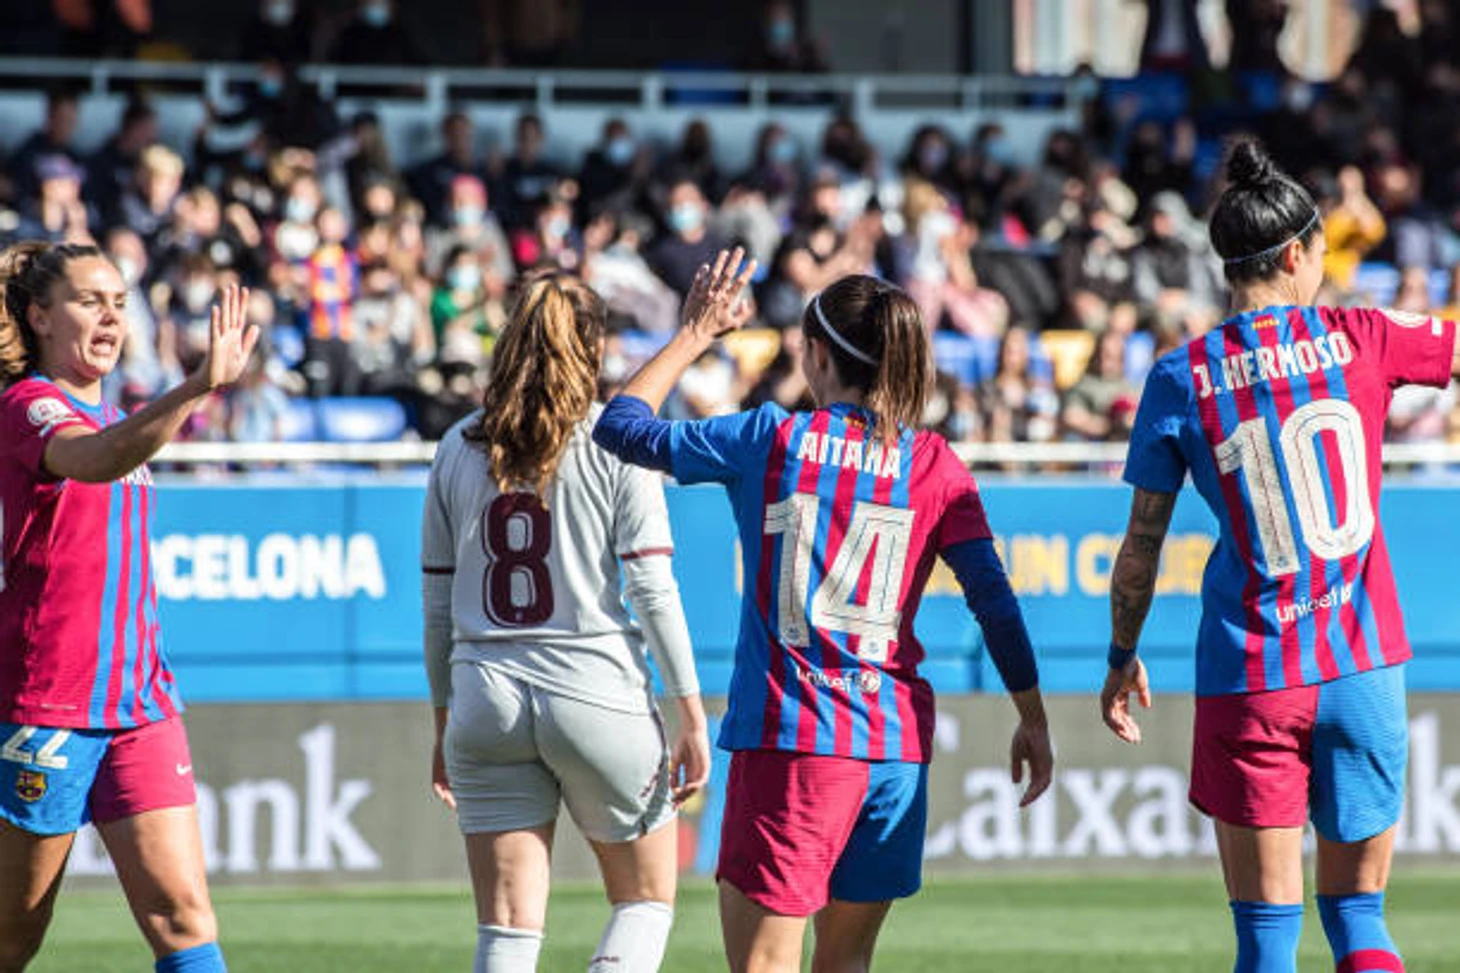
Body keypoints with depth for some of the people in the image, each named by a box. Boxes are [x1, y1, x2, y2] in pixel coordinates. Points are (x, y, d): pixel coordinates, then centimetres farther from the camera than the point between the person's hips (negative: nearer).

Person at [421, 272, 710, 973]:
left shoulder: (460, 448, 8)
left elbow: (438, 600, 11)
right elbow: (652, 587, -7)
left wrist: (443, 721, 19)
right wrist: (691, 716, -3)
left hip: (487, 701, 3)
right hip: (599, 697, -3)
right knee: (646, 899, 14)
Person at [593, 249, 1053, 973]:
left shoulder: (768, 439, -3)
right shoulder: (935, 465, 3)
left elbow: (621, 427, 6)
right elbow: (993, 599, 2)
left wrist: (694, 334, 17)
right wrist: (1033, 719, 11)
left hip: (789, 737, -4)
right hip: (896, 744, 4)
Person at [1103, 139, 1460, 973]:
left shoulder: (1181, 380, -2)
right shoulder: (1358, 341, -2)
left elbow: (1142, 545, 3)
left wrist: (1123, 656, 15)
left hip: (1249, 682, -1)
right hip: (1363, 666, 1)